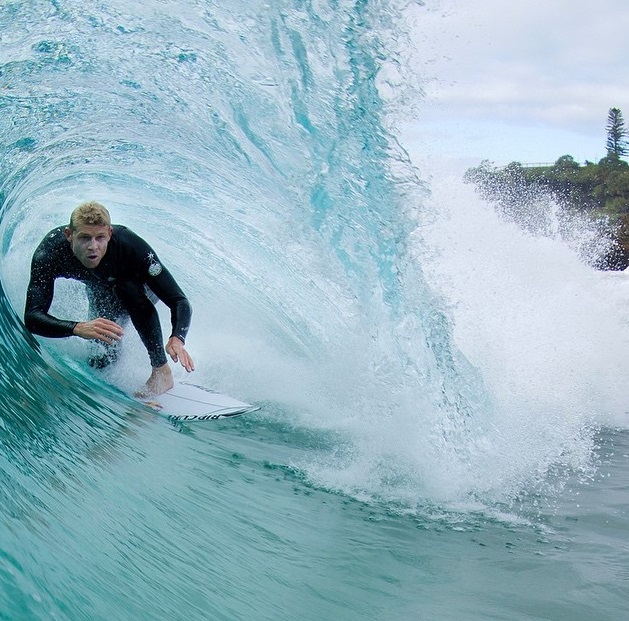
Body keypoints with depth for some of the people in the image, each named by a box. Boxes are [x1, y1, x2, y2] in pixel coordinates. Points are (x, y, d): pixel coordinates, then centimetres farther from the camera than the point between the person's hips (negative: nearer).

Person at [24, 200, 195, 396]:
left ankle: (162, 372, -23)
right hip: (100, 290, 3)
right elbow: (32, 317, -44)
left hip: (142, 285, -3)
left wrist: (177, 338, -63)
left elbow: (179, 301, -42)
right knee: (100, 363, 4)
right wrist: (78, 328, -63)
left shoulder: (130, 246, -41)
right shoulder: (49, 253, -37)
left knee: (129, 289, -36)